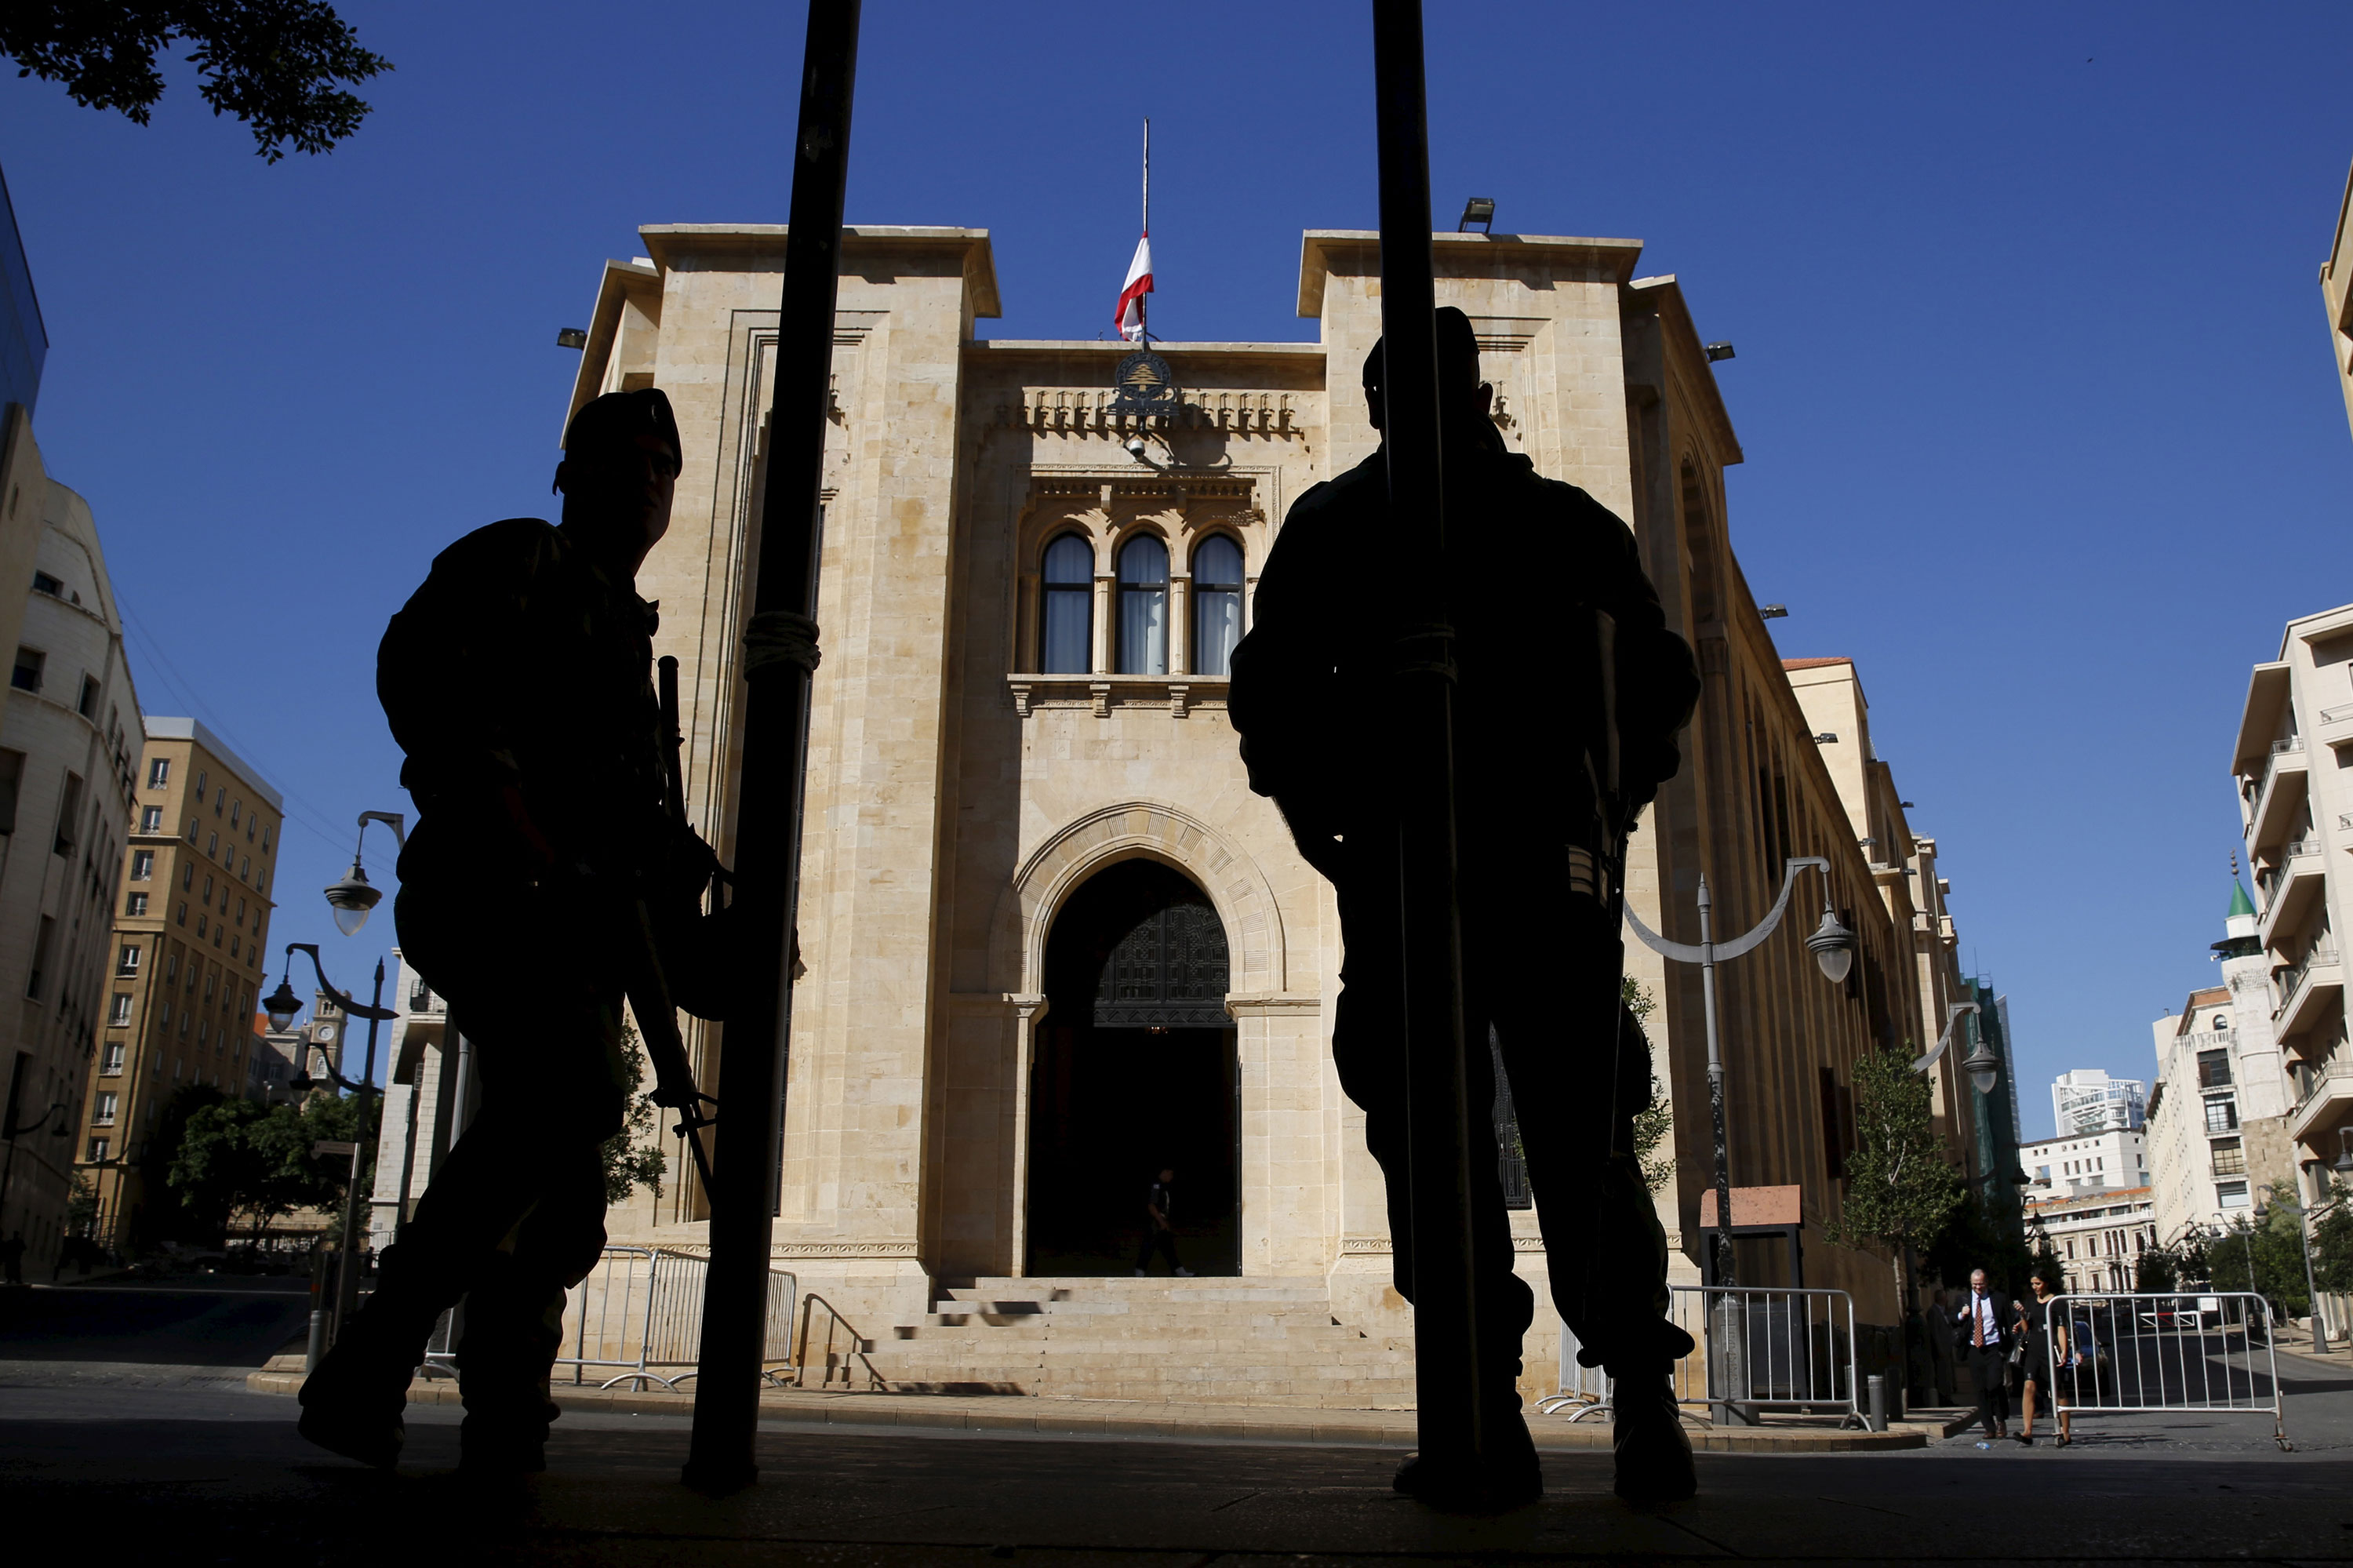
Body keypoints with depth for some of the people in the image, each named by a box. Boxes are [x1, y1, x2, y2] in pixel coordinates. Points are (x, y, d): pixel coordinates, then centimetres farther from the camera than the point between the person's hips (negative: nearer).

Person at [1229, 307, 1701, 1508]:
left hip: (1404, 863, -2)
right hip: (1558, 865, 2)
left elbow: (1271, 690, 2)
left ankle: (1489, 1422, -5)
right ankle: (1645, 1404, -1)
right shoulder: (1571, 519, 16)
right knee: (1583, 1140, 7)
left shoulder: (1333, 521, 10)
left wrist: (1324, 828, 12)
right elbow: (1663, 679, 14)